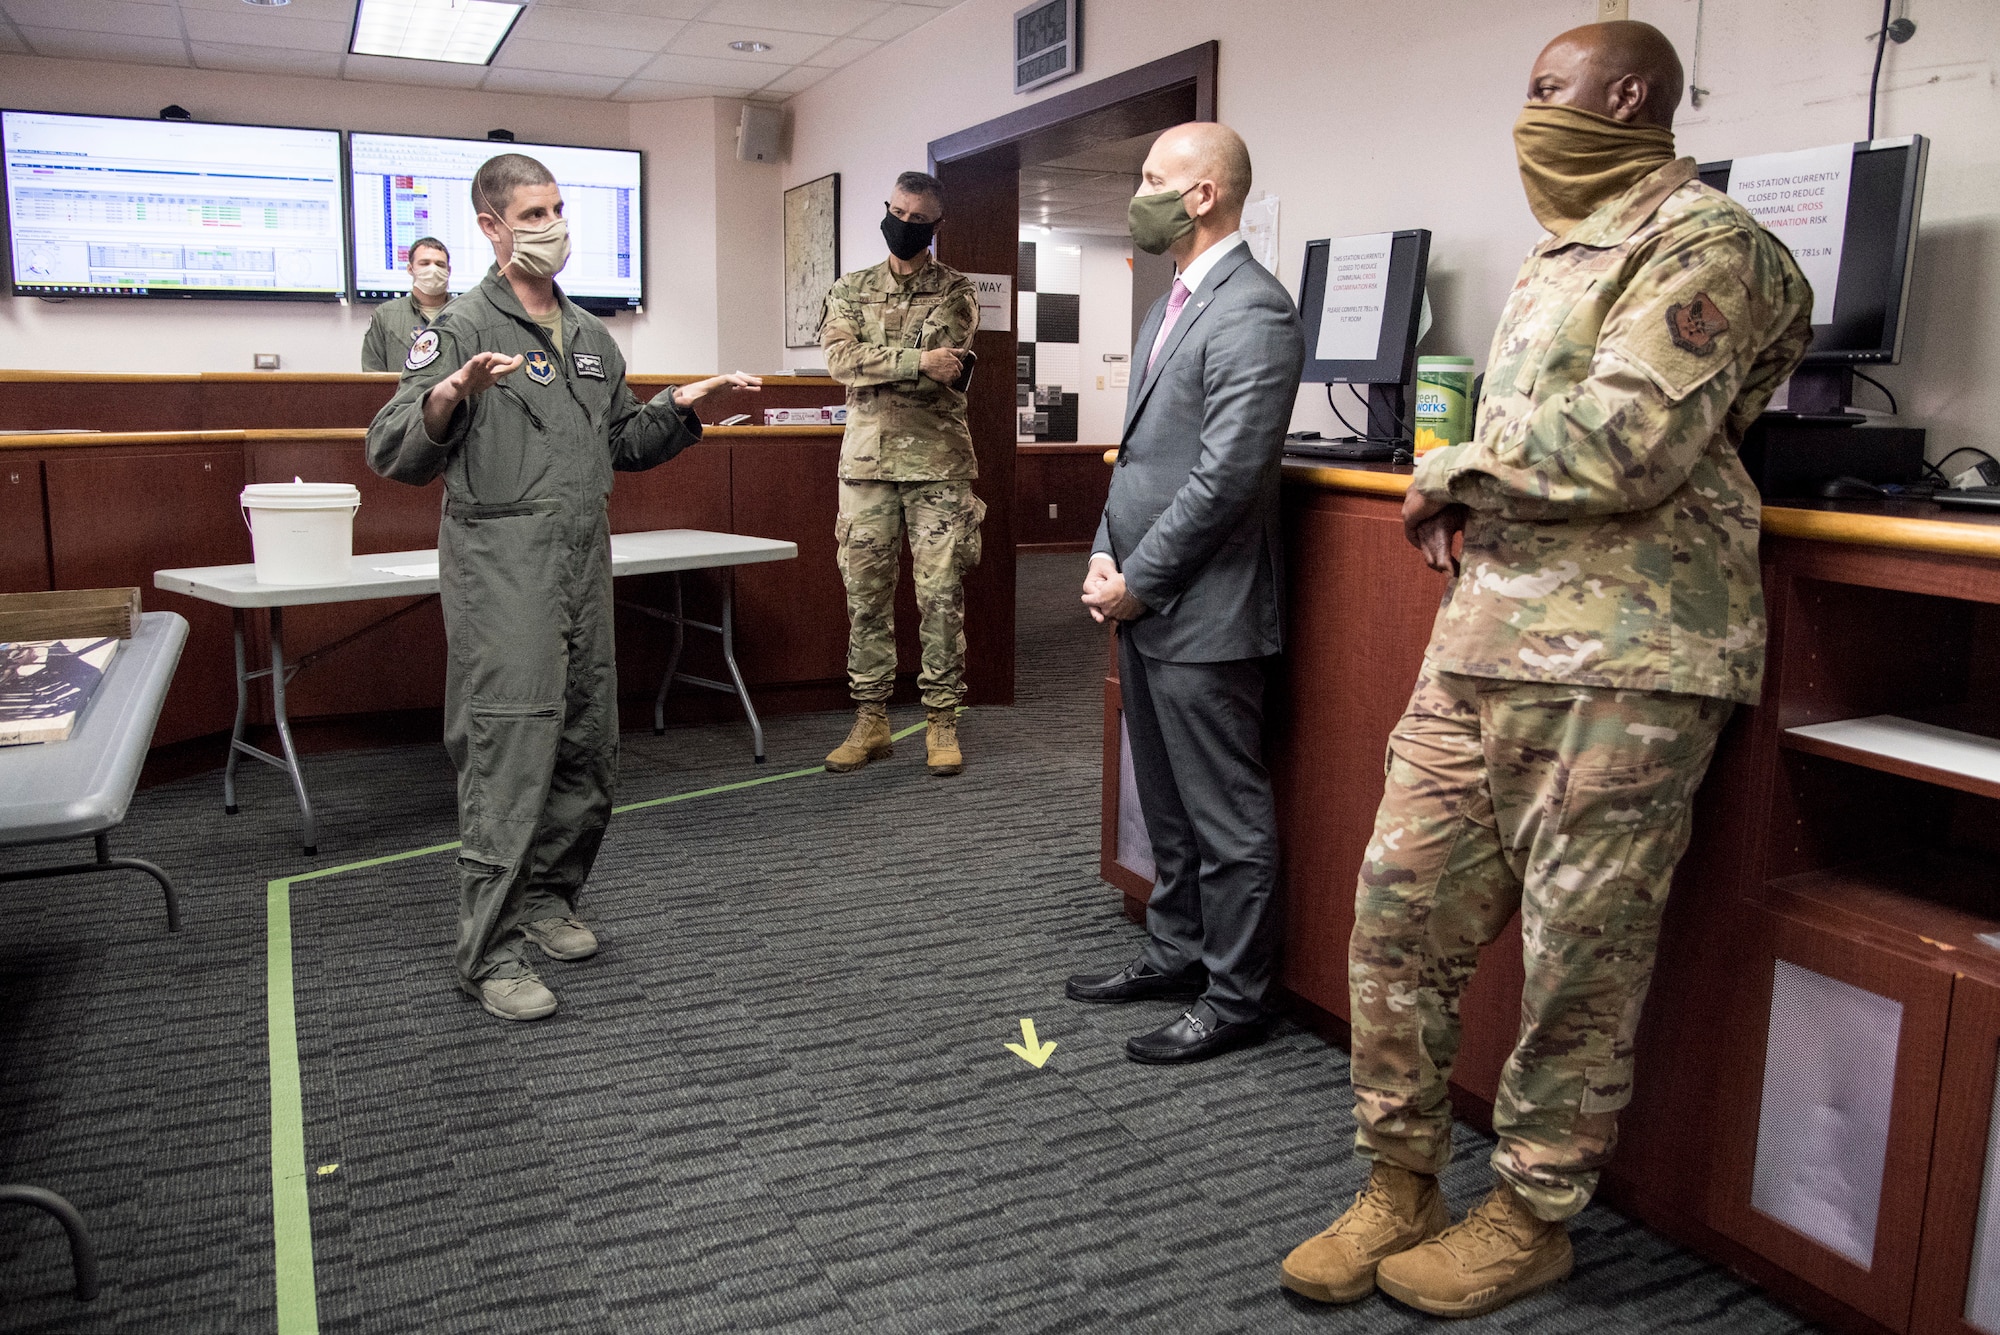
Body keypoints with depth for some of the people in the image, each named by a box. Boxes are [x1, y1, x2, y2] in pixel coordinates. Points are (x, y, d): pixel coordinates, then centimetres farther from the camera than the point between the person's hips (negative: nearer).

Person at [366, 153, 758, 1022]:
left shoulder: (591, 337, 18)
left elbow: (621, 446, 27)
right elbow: (394, 456, -12)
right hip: (501, 569, -7)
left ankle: (546, 896, 29)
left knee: (588, 750, 11)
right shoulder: (463, 329, -5)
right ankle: (490, 954, -1)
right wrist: (449, 395, -29)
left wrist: (681, 405, 14)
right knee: (509, 754, -9)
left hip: (585, 565, 7)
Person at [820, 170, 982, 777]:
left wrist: (873, 363, -9)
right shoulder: (850, 290, 12)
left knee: (941, 594, -1)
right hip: (865, 461, 3)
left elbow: (945, 372, -10)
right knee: (865, 592, 5)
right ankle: (870, 721, 14)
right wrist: (917, 361, -17)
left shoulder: (955, 291, 6)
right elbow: (840, 359, -7)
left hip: (937, 461, -2)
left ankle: (941, 721, 8)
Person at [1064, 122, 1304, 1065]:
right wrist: (1105, 555, 6)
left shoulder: (1253, 313, -15)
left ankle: (1234, 998, 16)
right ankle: (1175, 953, 35)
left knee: (1226, 813, 2)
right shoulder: (1173, 305, 16)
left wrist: (1137, 582, -15)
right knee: (1166, 802, 20)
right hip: (1144, 599, 10)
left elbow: (1226, 475, -21)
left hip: (1204, 609, -10)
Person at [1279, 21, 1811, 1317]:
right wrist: (1473, 501, 9)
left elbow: (1626, 445, -18)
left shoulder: (1702, 240, -5)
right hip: (1482, 638, 9)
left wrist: (1454, 472, -4)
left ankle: (1534, 1218, 19)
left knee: (1581, 953, 1)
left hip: (1622, 656, -8)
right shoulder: (1562, 250, 23)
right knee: (1399, 908, 5)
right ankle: (1401, 1184, 20)